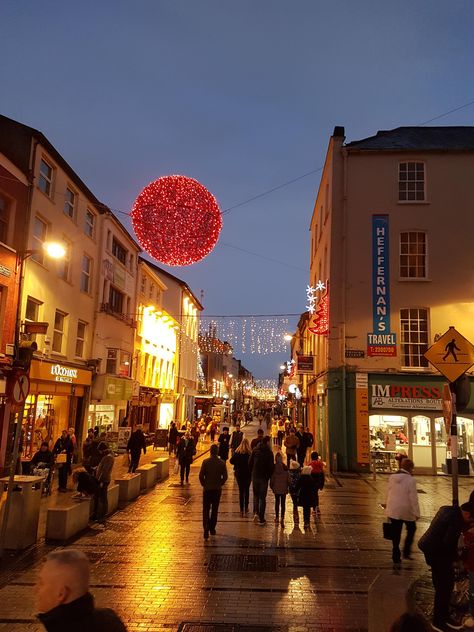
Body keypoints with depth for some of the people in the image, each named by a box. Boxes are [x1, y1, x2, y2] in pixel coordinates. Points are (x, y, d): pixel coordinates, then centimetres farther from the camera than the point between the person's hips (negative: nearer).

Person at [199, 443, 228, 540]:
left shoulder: (205, 462, -11)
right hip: (217, 489, 2)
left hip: (207, 489, -1)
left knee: (206, 510, 4)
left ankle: (206, 529, -12)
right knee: (214, 510, 14)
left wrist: (204, 484, 7)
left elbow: (201, 476, -9)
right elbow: (225, 477, -3)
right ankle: (212, 529, 22)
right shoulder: (222, 463, -6)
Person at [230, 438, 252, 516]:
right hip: (248, 473, -1)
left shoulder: (237, 452, -7)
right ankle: (246, 508, 21)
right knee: (247, 490, 16)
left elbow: (231, 461, -6)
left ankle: (242, 509, 4)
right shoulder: (250, 452, -13)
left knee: (241, 490, 8)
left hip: (239, 473, 1)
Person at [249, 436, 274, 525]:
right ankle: (261, 519, 8)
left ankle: (255, 512, 2)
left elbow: (250, 463, 2)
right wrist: (269, 476, 5)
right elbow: (271, 466, -9)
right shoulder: (269, 452, -11)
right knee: (262, 497, 6)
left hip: (255, 476, 2)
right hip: (264, 477, -2)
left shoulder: (255, 450, -1)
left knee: (256, 495, 20)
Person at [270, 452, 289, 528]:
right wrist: (287, 486, 9)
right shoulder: (285, 467, -11)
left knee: (277, 502, 16)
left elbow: (272, 478, -4)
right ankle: (282, 518, -9)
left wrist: (271, 486, 9)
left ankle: (277, 517, 24)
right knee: (283, 503, 3)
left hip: (276, 488, 1)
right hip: (283, 488, -1)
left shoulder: (273, 467, -10)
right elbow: (288, 479, -5)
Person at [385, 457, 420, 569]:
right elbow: (413, 498, -14)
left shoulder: (391, 477, 2)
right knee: (411, 529, 23)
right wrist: (416, 513, -6)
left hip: (393, 510, 4)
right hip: (406, 510, -4)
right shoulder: (410, 479, -14)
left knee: (396, 535, 9)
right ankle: (406, 552, 22)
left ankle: (396, 559, 11)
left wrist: (388, 509, 17)